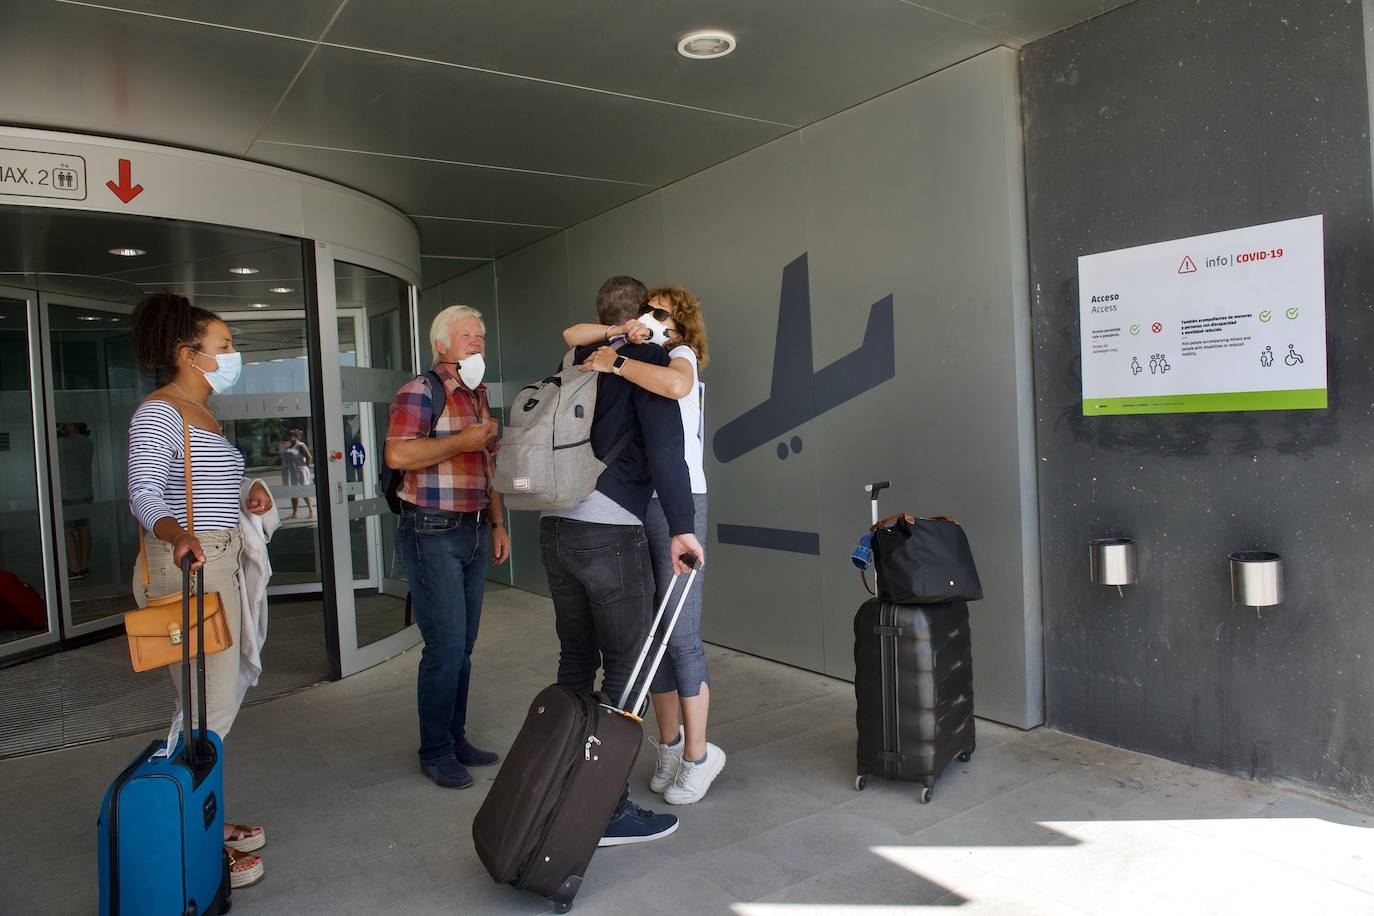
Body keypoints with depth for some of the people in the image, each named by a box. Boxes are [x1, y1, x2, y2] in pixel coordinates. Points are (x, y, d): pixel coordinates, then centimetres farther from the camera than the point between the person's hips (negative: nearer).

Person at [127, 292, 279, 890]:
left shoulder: (203, 413, 17)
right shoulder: (157, 414, -12)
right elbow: (144, 495, -20)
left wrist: (246, 493, 10)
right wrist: (178, 535, -38)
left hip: (221, 562, 10)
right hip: (187, 567, -10)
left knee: (220, 699, 14)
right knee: (209, 708, -6)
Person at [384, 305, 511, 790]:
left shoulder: (479, 397, 17)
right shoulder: (419, 392, -9)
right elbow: (397, 454, -23)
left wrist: (498, 524, 17)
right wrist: (462, 441, -18)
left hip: (473, 533, 8)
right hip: (432, 534, -8)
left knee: (463, 645, 13)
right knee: (445, 645, -6)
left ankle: (456, 738, 25)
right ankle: (435, 752, 9)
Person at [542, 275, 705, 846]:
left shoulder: (577, 361, 16)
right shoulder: (648, 357, -4)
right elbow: (664, 445, -15)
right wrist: (681, 527, -16)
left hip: (555, 526, 7)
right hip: (610, 530, -7)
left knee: (576, 661, 16)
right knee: (626, 670, 1)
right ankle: (609, 811, 5)